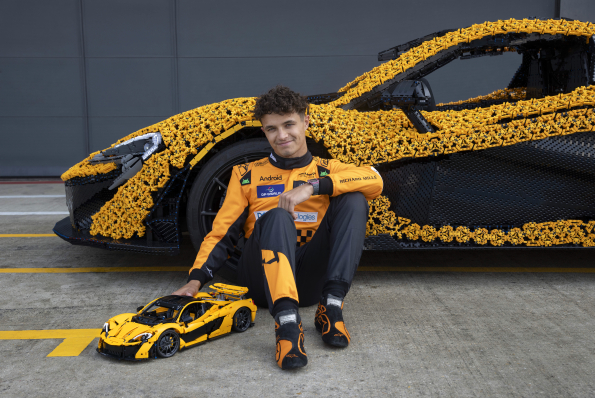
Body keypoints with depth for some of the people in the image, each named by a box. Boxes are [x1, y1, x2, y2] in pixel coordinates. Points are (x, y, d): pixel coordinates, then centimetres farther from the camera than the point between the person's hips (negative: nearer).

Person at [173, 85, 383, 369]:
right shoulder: (247, 174, 16)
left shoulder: (327, 171, 15)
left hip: (310, 280, 1)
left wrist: (313, 186, -19)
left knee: (354, 199, -17)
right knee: (277, 216, -30)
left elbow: (374, 181, -7)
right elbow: (222, 233, 11)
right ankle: (287, 321, -46)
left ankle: (331, 306, -27)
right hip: (263, 280, -1)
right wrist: (196, 279, -5)